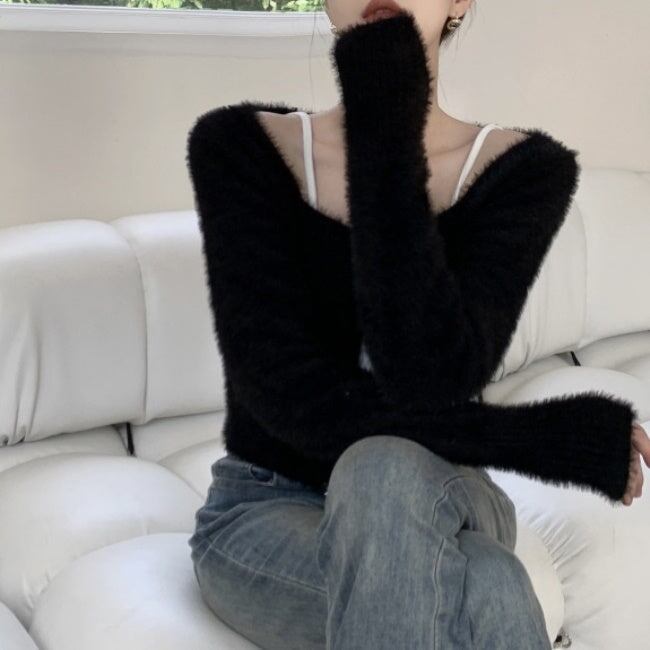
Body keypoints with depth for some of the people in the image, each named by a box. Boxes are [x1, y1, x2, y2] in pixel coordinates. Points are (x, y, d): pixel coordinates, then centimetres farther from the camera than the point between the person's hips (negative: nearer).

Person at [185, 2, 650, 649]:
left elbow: (432, 383, -25)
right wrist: (545, 440, -20)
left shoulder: (523, 167, -8)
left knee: (388, 471, -36)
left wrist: (384, 125, -28)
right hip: (268, 511, -1)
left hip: (434, 501, 1)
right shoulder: (237, 145, -9)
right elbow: (287, 393, -20)